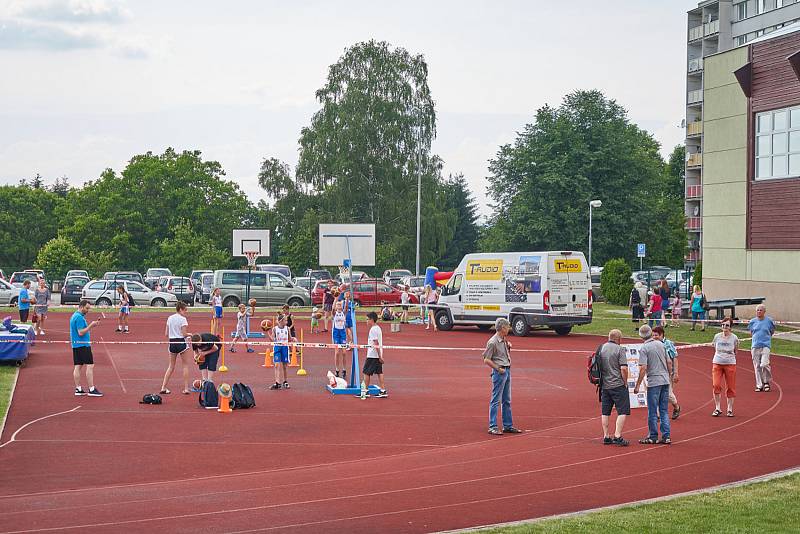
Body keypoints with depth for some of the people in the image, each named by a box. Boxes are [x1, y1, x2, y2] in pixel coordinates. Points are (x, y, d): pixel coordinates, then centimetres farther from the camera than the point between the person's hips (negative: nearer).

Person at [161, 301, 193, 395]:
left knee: (171, 366, 14)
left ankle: (163, 388, 8)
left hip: (172, 343, 5)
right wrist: (190, 334, 5)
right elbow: (184, 334, -15)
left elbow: (166, 334, 9)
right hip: (181, 343, -5)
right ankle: (186, 388, 5)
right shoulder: (183, 319, -11)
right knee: (185, 365, 7)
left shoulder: (170, 318, 8)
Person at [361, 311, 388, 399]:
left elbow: (376, 344, -20)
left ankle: (365, 391, 4)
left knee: (366, 372, 0)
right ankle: (383, 391, 6)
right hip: (378, 355, 9)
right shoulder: (378, 328, 13)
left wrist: (380, 356, -22)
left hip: (372, 355, -9)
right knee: (379, 372, 8)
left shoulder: (373, 329, -16)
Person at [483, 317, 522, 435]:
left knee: (507, 401, 13)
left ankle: (508, 425, 19)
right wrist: (499, 369, -13)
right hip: (499, 372, -9)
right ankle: (492, 427, -3)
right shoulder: (493, 342, -15)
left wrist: (508, 346, 11)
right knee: (496, 401, -6)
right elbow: (486, 360, -14)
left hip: (507, 371, 9)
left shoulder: (504, 340, 11)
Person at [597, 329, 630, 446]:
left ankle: (606, 437, 12)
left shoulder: (601, 348, 8)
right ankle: (617, 436, -9)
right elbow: (624, 368, -16)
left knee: (605, 412, 11)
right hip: (618, 385, -6)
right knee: (623, 411, -2)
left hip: (604, 385, 6)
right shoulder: (619, 349, -9)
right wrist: (625, 382, -3)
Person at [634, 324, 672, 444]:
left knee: (652, 411, 3)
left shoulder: (644, 348, -9)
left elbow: (643, 368, -16)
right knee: (664, 411, 10)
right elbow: (669, 363, 13)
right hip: (665, 381, 6)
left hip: (654, 382, -6)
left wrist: (637, 385, -11)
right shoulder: (661, 344, 9)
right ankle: (666, 436, 8)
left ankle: (653, 437, 7)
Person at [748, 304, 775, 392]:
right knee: (757, 366, 2)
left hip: (766, 346, -3)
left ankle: (766, 382, 5)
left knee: (764, 364, -17)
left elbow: (772, 332, 16)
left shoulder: (769, 321, 2)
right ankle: (759, 385, 10)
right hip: (755, 346, 3)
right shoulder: (752, 321, 7)